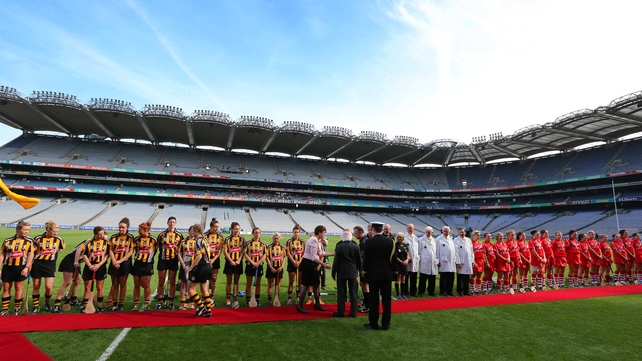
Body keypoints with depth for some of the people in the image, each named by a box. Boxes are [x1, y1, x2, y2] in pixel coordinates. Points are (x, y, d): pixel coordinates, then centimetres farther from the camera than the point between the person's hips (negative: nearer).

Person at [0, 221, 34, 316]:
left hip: (21, 268, -2)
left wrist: (27, 267, -11)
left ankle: (17, 309, 14)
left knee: (18, 288, 3)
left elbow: (31, 254, -3)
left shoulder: (29, 240, 0)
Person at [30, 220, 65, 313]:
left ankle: (47, 303, 19)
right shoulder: (38, 239, -7)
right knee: (36, 286, 10)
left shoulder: (58, 239, -4)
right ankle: (36, 306, 24)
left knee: (49, 286, -8)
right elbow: (32, 251, 3)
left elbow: (62, 247, 17)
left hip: (50, 265, 0)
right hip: (38, 264, 0)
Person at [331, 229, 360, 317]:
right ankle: (353, 312, 15)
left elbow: (336, 262, -9)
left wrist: (333, 273, 0)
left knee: (341, 293, 7)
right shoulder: (356, 247, -4)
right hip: (353, 272, 2)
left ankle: (340, 312, 13)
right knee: (353, 293, 10)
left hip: (341, 272, -2)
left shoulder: (339, 247, -12)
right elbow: (359, 261, 2)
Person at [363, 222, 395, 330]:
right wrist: (392, 270, 12)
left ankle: (373, 323, 11)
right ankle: (385, 324, 13)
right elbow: (393, 257, 1)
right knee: (386, 299, 7)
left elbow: (366, 258, -6)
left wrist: (365, 270, 9)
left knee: (374, 299, 5)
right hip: (387, 273, 2)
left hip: (373, 273, -2)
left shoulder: (369, 241, -9)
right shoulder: (390, 241, -2)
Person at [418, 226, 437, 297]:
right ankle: (421, 292, 5)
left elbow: (436, 251, 18)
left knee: (432, 280, 8)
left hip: (433, 263, 4)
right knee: (423, 279, -2)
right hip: (424, 264, -4)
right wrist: (418, 259, -2)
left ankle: (431, 292, 19)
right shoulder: (421, 240, 2)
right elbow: (419, 251, 2)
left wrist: (437, 260, 12)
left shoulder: (434, 240, 15)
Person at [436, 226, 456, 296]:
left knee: (451, 278, 7)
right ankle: (443, 291, 8)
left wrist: (455, 260, 10)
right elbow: (437, 251, -4)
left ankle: (449, 291, 17)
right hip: (443, 262, -5)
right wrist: (438, 261, -7)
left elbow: (454, 250, 15)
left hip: (452, 262, 5)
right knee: (443, 278, 0)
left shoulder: (451, 239, 15)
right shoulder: (439, 239, -2)